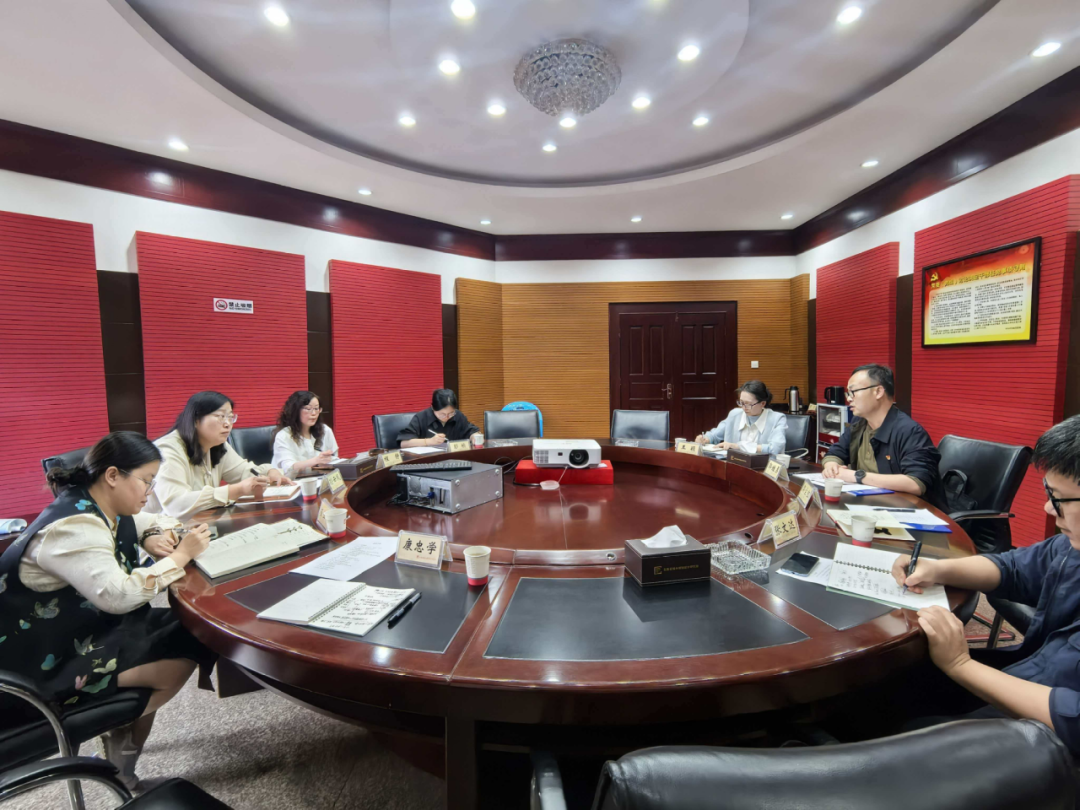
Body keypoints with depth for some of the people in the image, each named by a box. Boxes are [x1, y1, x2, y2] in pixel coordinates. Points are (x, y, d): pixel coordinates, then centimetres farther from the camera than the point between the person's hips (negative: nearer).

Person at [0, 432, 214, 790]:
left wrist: (153, 538, -3)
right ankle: (119, 741, 10)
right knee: (177, 662, -17)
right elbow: (118, 595, -36)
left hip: (82, 626, 10)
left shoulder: (100, 507, 1)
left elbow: (143, 521, 21)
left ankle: (122, 741, 14)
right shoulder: (75, 526, -28)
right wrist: (180, 556, -25)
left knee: (183, 635, 1)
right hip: (44, 659, -10)